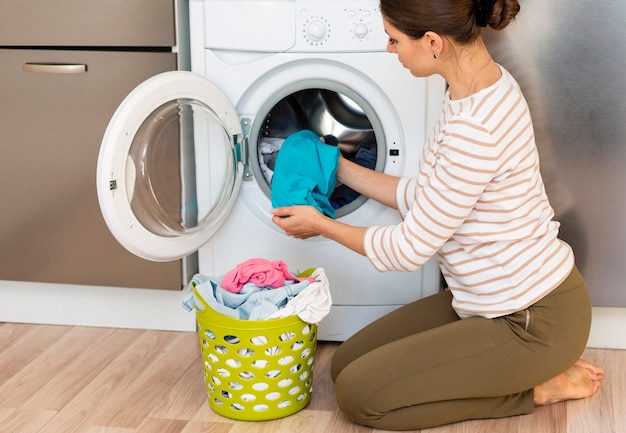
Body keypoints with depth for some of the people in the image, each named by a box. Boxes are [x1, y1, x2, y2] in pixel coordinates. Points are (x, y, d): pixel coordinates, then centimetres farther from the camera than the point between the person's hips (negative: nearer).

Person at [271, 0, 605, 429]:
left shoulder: (475, 127, -31)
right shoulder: (484, 84, 0)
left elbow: (409, 249, -20)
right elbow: (425, 197, 9)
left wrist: (322, 225, -5)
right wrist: (343, 169, 13)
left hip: (533, 321, -10)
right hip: (490, 300, 10)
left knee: (357, 394, -9)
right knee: (347, 364, 9)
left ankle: (536, 387, 1)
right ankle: (532, 369, 13)